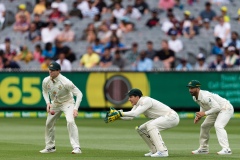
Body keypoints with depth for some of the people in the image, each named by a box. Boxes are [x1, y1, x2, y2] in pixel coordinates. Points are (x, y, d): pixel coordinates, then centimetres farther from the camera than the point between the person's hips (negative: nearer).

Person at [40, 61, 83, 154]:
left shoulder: (65, 82, -30)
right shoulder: (46, 81, -13)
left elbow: (79, 94, -27)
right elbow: (45, 92, 10)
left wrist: (75, 108, -36)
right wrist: (48, 103, -7)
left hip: (67, 103, -6)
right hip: (55, 103, 6)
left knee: (70, 121, -28)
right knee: (49, 124, 11)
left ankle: (76, 147, -28)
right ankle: (50, 147, 31)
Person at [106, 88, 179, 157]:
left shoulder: (146, 101, -21)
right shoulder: (137, 104, 8)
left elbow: (135, 113, -32)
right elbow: (130, 116, 1)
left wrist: (120, 113, -31)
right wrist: (116, 114, -11)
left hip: (172, 117, -10)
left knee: (150, 125, -31)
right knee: (141, 129, 9)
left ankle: (162, 151, -35)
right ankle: (155, 150, 12)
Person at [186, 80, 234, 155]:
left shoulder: (205, 96, -32)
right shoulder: (195, 97, -2)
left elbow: (217, 107, -35)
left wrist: (204, 113, -31)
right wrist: (199, 115, -2)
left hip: (226, 109, -11)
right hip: (216, 111, 11)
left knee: (218, 125, -30)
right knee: (204, 126, 16)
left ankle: (226, 149, -37)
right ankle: (203, 148, 30)